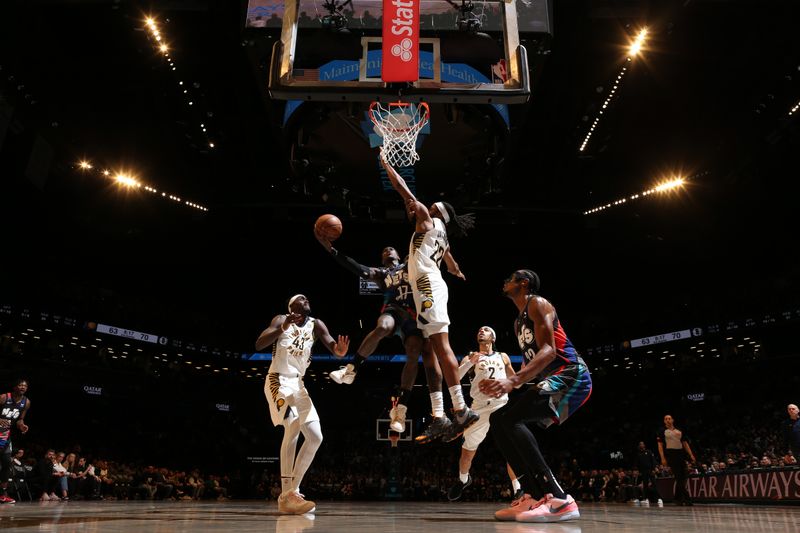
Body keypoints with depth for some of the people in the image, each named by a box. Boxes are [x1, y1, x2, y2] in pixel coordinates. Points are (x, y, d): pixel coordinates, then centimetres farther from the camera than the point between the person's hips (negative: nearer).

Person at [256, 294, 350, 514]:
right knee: (293, 427, -26)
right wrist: (282, 328, -24)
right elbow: (258, 344, -11)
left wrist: (339, 350, -31)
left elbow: (331, 344, -7)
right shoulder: (281, 320, 1)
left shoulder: (315, 324, 9)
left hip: (298, 384, 6)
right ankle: (286, 496, -24)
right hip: (278, 380, -6)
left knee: (315, 437, 1)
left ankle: (292, 491, 10)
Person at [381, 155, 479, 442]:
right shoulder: (441, 236, 30)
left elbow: (405, 192, 6)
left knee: (441, 346, -17)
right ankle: (440, 415, 4)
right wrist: (458, 273, 67)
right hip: (430, 286, 9)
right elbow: (453, 268, 42)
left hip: (428, 285, -9)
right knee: (437, 348, 4)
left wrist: (386, 165, 19)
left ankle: (461, 410, -22)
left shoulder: (428, 219, 7)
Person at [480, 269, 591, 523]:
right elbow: (530, 361, 26)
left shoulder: (537, 303, -6)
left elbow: (548, 350, -20)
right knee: (499, 420, 5)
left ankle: (558, 499, -27)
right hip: (554, 380, 10)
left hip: (571, 375, -10)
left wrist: (513, 380, -32)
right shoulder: (518, 322, 24)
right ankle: (534, 496, -1)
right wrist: (502, 384, 11)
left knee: (508, 418, -25)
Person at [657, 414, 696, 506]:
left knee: (683, 478, 3)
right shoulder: (663, 432, 4)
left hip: (680, 454, 5)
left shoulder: (679, 431, 16)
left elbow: (685, 444, 17)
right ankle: (687, 498, -8)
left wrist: (691, 455, 5)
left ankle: (678, 498, 15)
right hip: (671, 455, -5)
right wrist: (663, 458, -11)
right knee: (678, 477, -10)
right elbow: (660, 445, -1)